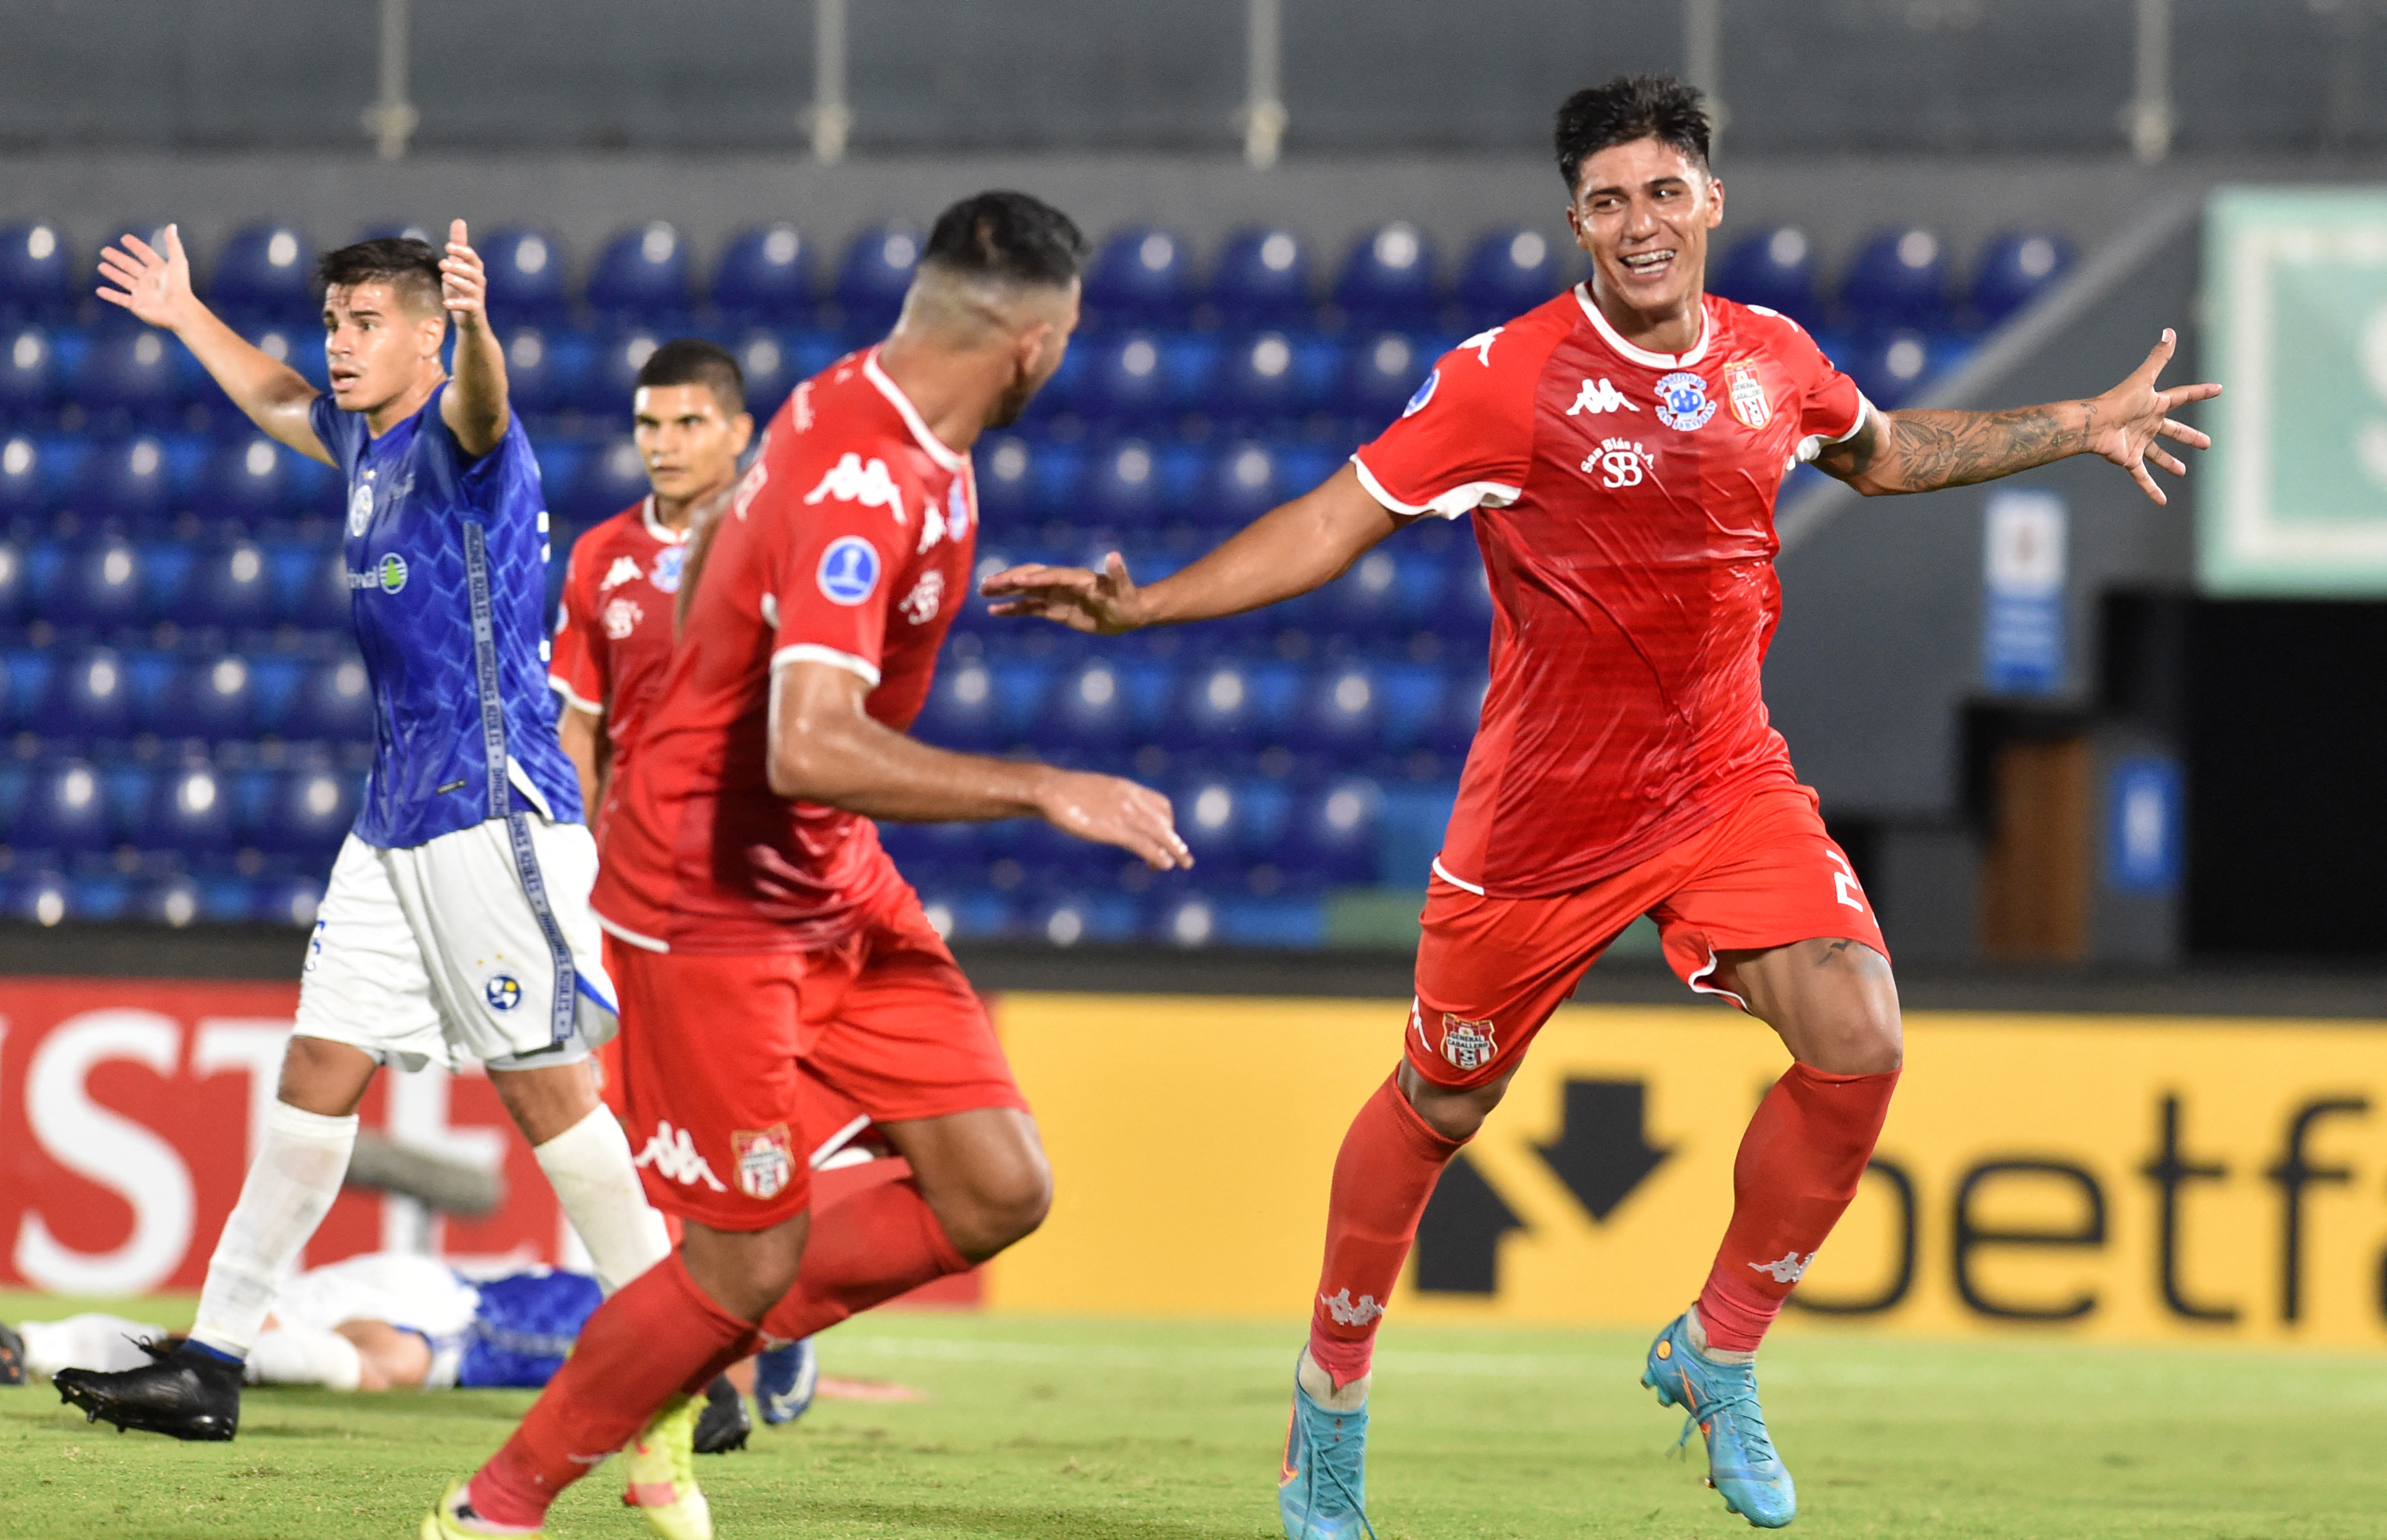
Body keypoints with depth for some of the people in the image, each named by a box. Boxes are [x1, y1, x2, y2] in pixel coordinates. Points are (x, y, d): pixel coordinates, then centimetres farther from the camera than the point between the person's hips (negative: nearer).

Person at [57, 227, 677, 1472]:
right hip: (395, 814, 9)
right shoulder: (361, 439, 15)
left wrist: (475, 323, -59)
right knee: (317, 1073, 8)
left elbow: (481, 401, -37)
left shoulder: (460, 435, -11)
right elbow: (275, 400, 39)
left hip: (493, 805, -9)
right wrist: (185, 317, 49)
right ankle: (211, 1366, 11)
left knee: (545, 1086, -10)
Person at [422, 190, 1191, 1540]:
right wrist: (1043, 793, -35)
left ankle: (689, 1354, 17)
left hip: (837, 888, 9)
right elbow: (810, 751, -39)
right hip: (714, 905, -9)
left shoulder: (857, 409, 1)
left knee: (999, 1195, 1)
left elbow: (710, 567, 20)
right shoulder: (863, 489, -28)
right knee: (747, 1269, -3)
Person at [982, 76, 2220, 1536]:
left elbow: (1882, 451, 24)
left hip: (1730, 784, 4)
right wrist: (1141, 606, -23)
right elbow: (1334, 523, -12)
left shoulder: (1773, 359, 1)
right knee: (1442, 1103, 9)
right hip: (1545, 806, -4)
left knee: (1859, 1045, -15)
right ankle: (1333, 1393, 33)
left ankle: (1719, 1354, 5)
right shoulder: (1510, 378, -15)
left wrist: (2083, 426, 23)